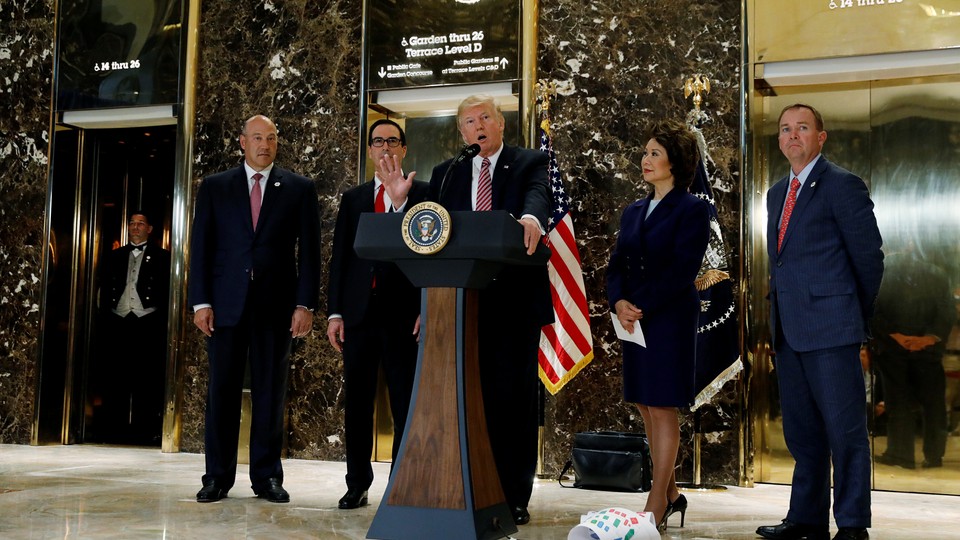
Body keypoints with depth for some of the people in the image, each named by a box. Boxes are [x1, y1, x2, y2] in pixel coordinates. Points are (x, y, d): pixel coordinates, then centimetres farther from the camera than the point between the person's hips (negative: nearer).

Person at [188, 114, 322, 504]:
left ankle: (267, 476, 12)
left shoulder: (300, 189, 7)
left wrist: (305, 304, -5)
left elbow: (309, 250, 3)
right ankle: (217, 477, 10)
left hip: (276, 304, 0)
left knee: (270, 391, 4)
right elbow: (200, 247, 6)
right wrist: (200, 302, -3)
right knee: (222, 389, 2)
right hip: (226, 303, 1)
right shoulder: (214, 187, 10)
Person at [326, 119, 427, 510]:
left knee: (405, 404, -1)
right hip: (359, 312, 3)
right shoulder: (353, 198, 16)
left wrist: (427, 309, -10)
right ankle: (357, 485, 16)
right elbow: (339, 257, 12)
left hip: (403, 314, -3)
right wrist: (334, 312, 5)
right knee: (356, 403, 7)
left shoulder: (423, 194, 5)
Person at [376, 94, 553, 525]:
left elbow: (539, 195, -16)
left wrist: (531, 217, -39)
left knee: (512, 396, 0)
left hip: (515, 299, -3)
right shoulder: (446, 174, 16)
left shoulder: (531, 163, 5)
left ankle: (514, 497, 9)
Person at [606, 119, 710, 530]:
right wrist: (618, 302, -9)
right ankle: (671, 494, 23)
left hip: (670, 319, -7)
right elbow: (616, 264, 10)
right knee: (645, 409, 10)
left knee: (662, 409, -3)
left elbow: (682, 269, -14)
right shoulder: (633, 212, 15)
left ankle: (656, 505, 3)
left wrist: (641, 307, -17)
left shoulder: (692, 210, -5)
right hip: (634, 321, 7)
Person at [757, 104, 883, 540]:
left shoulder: (843, 185, -5)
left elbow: (869, 257, -5)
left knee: (844, 430, -2)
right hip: (789, 331, 8)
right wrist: (780, 314, 14)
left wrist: (856, 316, 2)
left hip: (831, 329, -8)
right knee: (801, 431, 13)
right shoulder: (777, 193, 18)